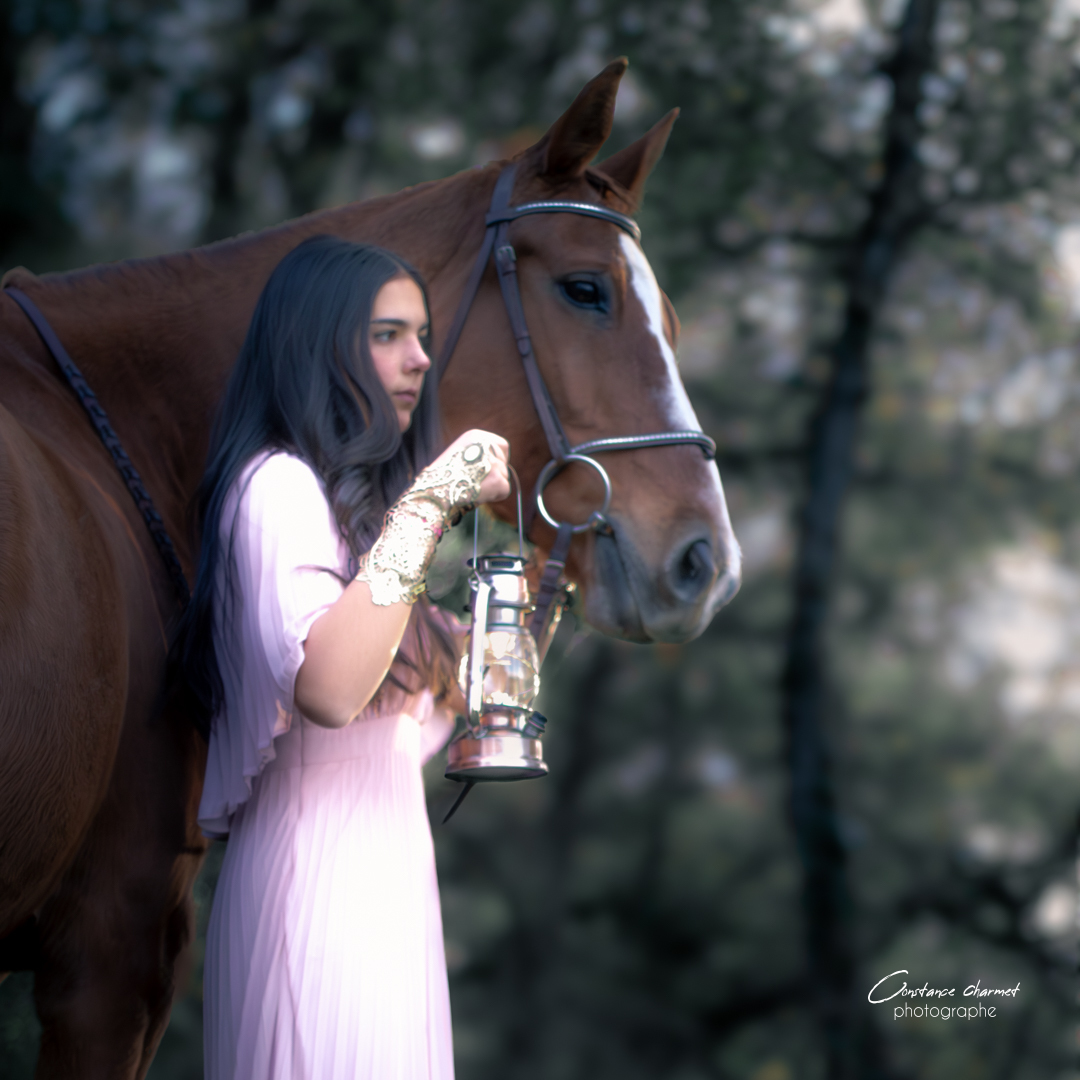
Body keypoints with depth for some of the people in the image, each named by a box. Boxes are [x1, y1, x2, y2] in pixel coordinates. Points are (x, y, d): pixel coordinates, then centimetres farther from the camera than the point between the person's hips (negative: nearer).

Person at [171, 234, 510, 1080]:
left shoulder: (347, 496, 20)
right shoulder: (279, 486, -12)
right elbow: (327, 687, -30)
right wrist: (434, 500, -26)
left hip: (384, 876, 10)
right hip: (321, 881, -10)